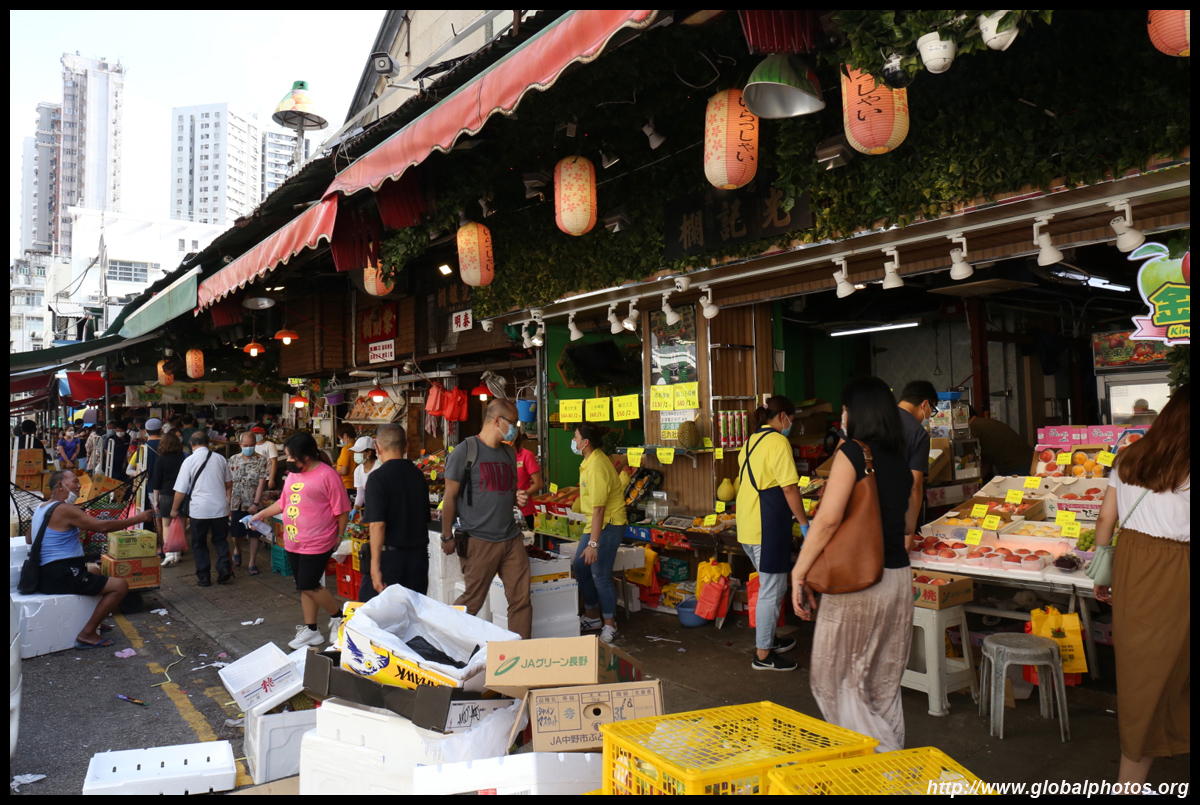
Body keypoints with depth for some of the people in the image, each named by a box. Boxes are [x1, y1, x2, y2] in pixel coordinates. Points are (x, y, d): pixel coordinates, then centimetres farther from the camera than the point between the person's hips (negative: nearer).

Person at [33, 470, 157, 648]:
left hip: (44, 575, 11)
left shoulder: (39, 509, 14)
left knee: (94, 569, 36)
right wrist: (138, 518, -14)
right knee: (120, 585, -14)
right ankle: (87, 634, -9)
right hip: (61, 577, -11)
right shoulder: (64, 509, -16)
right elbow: (102, 526, -21)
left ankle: (94, 622, 31)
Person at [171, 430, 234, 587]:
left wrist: (174, 509, 9)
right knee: (220, 540, 17)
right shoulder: (220, 458, 3)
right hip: (220, 508, 3)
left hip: (199, 510, -3)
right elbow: (229, 483, 15)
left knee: (199, 544, 11)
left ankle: (204, 578, 13)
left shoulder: (189, 461, -7)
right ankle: (224, 569, 1)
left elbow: (181, 490, -5)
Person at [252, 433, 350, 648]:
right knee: (304, 587, 14)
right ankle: (310, 630, 25)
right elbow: (283, 503, 22)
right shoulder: (292, 474, 9)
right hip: (293, 544, 8)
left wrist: (339, 538, -9)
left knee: (309, 586, -6)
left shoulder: (328, 475, -16)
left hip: (317, 544, -8)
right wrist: (261, 515, 17)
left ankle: (337, 618, 17)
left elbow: (342, 510, -13)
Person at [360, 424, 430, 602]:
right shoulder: (419, 476, 6)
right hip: (419, 554, 6)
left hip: (389, 555, -6)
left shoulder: (378, 477, -12)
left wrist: (375, 566, -18)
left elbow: (377, 524, -19)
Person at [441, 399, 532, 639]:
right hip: (479, 540, -6)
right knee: (472, 602, 1)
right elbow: (450, 496, -6)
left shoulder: (509, 453, 15)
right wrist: (447, 536, -6)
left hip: (512, 538, 6)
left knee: (521, 599, 4)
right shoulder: (466, 451, -7)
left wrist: (518, 499, 3)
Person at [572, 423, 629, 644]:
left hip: (609, 524, -11)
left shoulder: (597, 467, -25)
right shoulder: (591, 461, 8)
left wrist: (593, 544, -29)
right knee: (580, 567, 14)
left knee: (600, 575, -7)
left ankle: (610, 626, 7)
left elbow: (599, 509, -28)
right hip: (596, 523, 11)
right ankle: (591, 616, 28)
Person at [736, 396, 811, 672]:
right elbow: (790, 489, -16)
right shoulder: (778, 442, -13)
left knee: (773, 586, 21)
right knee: (771, 590, -1)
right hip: (768, 528, -10)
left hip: (747, 525, 10)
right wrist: (805, 523, -7)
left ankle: (767, 639, 32)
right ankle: (763, 655, 7)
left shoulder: (751, 442, 15)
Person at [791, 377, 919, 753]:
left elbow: (828, 519, -19)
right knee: (884, 685, 17)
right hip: (898, 578, 7)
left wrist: (799, 573, -14)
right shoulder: (902, 459, 9)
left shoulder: (853, 452, -11)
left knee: (833, 678, 7)